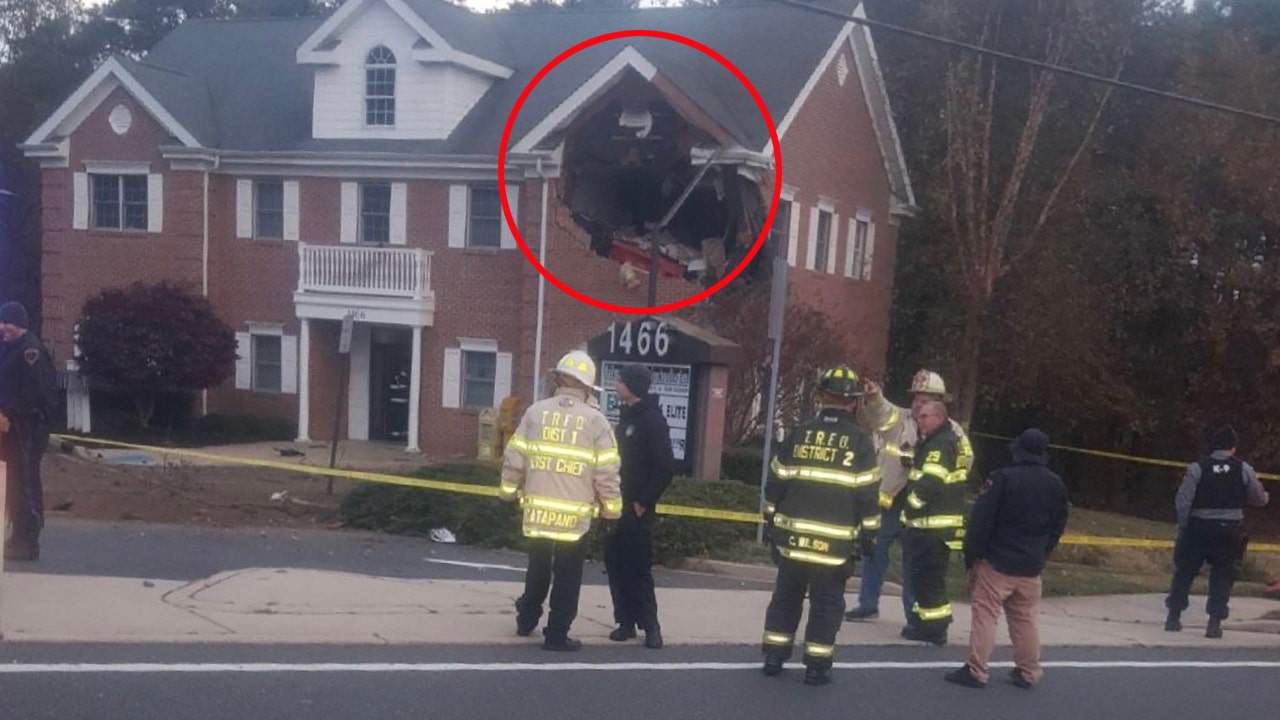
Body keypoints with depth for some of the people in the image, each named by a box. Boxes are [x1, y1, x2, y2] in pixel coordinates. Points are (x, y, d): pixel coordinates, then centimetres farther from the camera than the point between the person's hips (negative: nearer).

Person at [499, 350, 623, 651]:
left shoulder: (536, 411, 0)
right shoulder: (596, 420, -6)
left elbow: (514, 458, 3)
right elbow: (606, 472, -7)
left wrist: (508, 491, 17)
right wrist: (612, 508, 4)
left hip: (537, 511, 3)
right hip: (574, 516, -3)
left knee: (537, 569, 22)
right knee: (567, 576, 7)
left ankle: (526, 620, 34)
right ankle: (556, 634, 10)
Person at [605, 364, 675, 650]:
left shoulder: (652, 419, -13)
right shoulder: (627, 416, 12)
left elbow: (665, 467, -18)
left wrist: (644, 501, -16)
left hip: (636, 508, -8)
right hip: (619, 505, 8)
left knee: (638, 567, -4)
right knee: (615, 562, 8)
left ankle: (649, 625, 6)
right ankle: (626, 621, 16)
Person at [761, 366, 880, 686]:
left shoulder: (799, 434, 1)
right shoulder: (860, 442, -6)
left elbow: (775, 481, 4)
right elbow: (867, 493, -6)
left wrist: (772, 519, 15)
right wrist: (868, 531, 5)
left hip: (792, 537, 3)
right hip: (835, 542, -3)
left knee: (786, 597, 15)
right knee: (826, 604, 7)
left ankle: (774, 656, 20)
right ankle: (817, 666, 9)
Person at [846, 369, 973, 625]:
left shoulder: (951, 431, 0)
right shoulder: (899, 418, 2)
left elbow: (964, 461, -8)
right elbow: (880, 411, -17)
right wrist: (873, 398, -40)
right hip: (890, 498, 2)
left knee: (915, 559, 8)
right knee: (874, 549, 7)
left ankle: (914, 614, 19)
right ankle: (868, 605, 20)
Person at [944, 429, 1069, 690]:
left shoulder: (1002, 478, -14)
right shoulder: (1056, 485, 5)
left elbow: (981, 520, -14)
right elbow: (1057, 527, 11)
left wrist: (972, 554, -6)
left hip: (997, 561, -5)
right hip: (1031, 566, 5)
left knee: (984, 614, -1)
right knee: (1025, 619, 16)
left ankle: (976, 671, -1)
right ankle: (1027, 671, 22)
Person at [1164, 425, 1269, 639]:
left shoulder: (1197, 468, -5)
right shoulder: (1244, 469, -2)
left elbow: (1182, 501, -7)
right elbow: (1259, 499, 9)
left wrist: (1183, 528, 4)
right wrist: (1266, 496, 33)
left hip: (1199, 527, 0)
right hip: (1229, 530, 0)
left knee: (1185, 571, 11)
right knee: (1222, 575, 9)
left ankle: (1174, 617, 15)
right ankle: (1214, 622, 4)